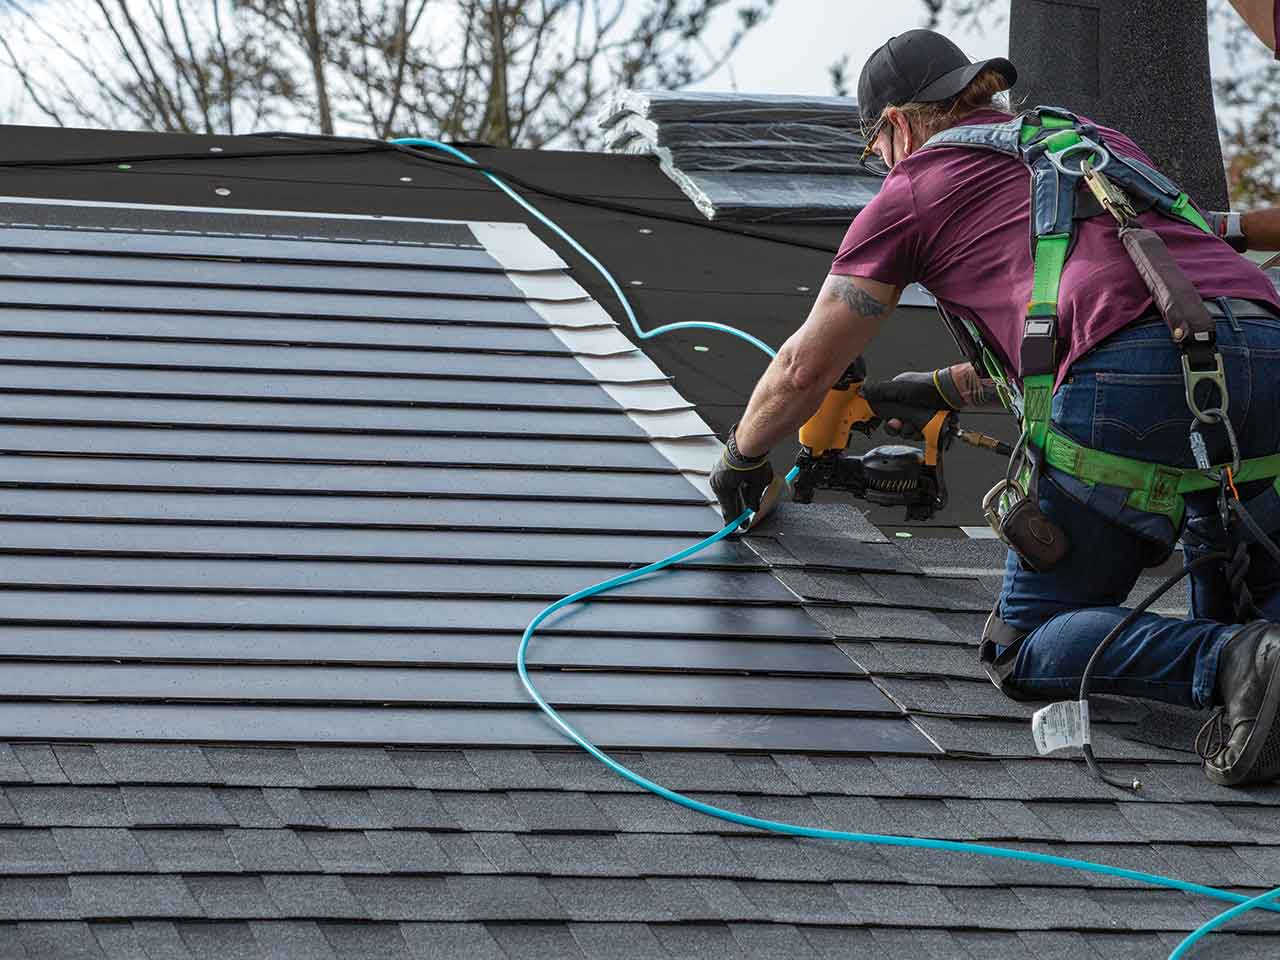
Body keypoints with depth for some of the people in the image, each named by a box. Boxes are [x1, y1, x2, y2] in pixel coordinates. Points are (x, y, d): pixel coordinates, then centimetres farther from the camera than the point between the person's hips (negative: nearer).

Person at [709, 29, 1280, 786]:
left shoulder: (915, 188, 19)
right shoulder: (1096, 138, 35)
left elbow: (804, 371, 28)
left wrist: (742, 460, 46)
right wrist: (943, 389, 60)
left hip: (1134, 383, -5)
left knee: (1023, 652, 9)